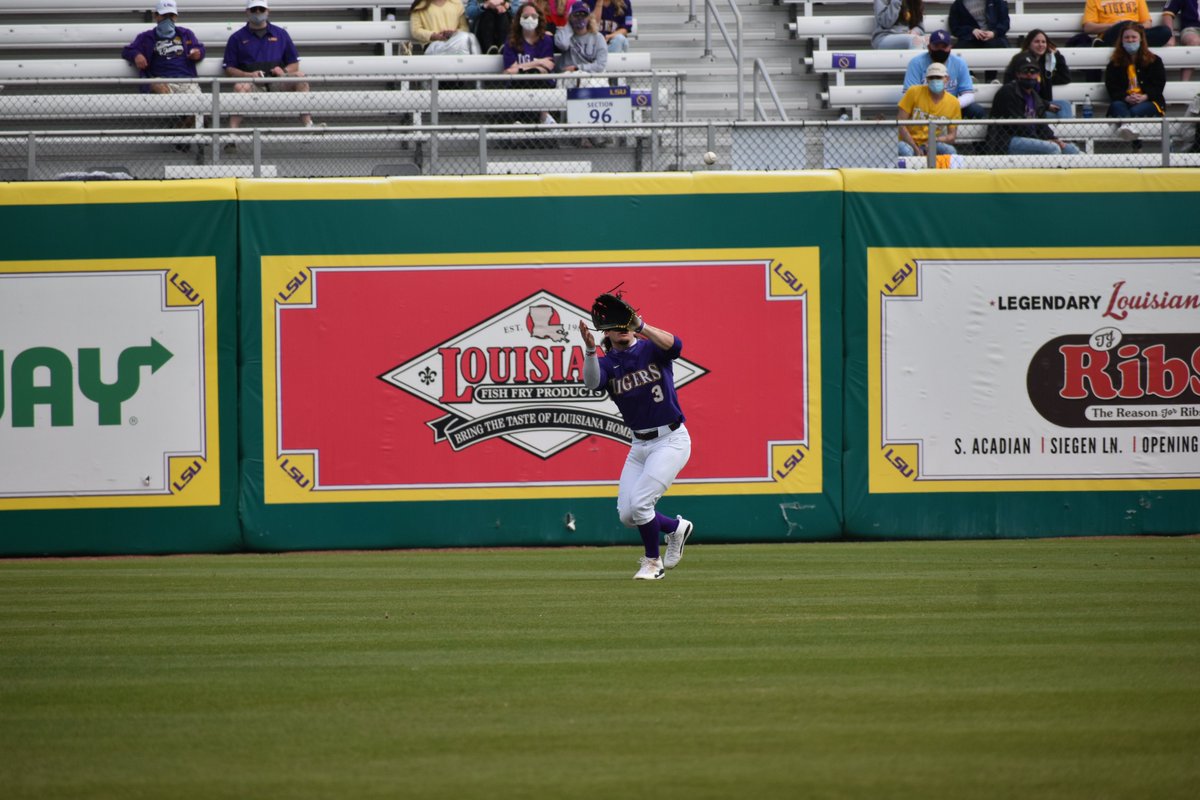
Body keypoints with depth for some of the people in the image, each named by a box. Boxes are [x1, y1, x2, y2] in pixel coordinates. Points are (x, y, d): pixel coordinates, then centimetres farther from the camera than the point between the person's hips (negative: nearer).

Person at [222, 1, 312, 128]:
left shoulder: (280, 34, 19)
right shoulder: (237, 38, 14)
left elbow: (294, 64, 19)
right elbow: (229, 69, 8)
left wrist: (284, 71, -5)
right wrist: (248, 75, -12)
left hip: (277, 83, 2)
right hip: (253, 86, -2)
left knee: (299, 76, -26)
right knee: (240, 87, -36)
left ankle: (307, 124, -30)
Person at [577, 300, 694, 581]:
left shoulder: (651, 350, -6)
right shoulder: (607, 363, 2)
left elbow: (675, 345, -30)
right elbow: (591, 382, -21)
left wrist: (640, 325, -38)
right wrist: (590, 349, -37)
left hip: (671, 440, -6)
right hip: (639, 445, 6)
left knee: (639, 503, -15)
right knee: (626, 514, 3)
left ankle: (652, 561, 7)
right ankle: (676, 527, 29)